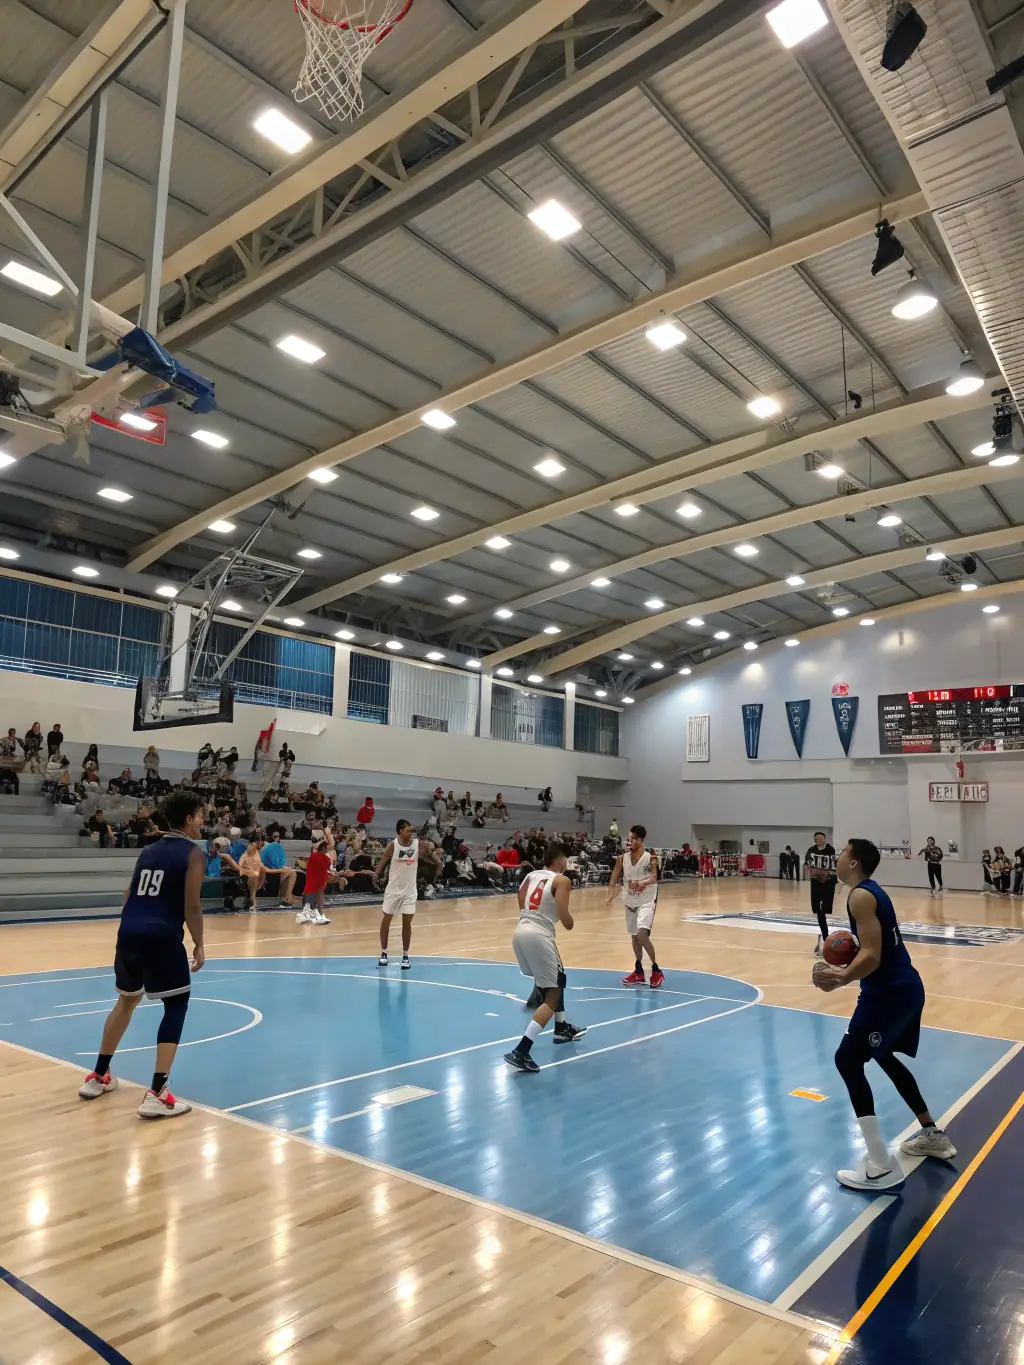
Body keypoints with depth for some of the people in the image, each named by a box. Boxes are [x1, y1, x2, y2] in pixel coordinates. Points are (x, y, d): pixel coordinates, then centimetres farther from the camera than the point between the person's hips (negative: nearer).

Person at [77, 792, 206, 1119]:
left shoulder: (149, 850, 18)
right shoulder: (193, 853, -3)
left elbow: (130, 896, 21)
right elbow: (191, 906, -10)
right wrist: (199, 945, 0)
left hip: (128, 932, 7)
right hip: (162, 937, -7)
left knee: (127, 1000, 27)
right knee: (177, 1006, 5)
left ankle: (98, 1077, 38)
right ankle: (156, 1095, -2)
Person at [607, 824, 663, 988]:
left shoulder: (650, 857, -15)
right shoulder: (622, 859, -4)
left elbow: (654, 877, -25)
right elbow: (614, 879, -4)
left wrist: (644, 882, -45)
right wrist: (611, 895, -20)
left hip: (646, 901, -5)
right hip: (630, 902, 5)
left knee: (642, 934, -22)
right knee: (634, 937, 15)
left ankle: (656, 970, -4)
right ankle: (639, 972, 31)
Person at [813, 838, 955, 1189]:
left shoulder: (860, 896, -17)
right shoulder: (873, 891, 13)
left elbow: (872, 956, -25)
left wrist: (841, 979, -32)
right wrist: (847, 966, 20)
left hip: (889, 992, -11)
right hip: (905, 987, 11)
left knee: (848, 1061, -7)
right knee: (883, 1057, 27)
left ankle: (881, 1167, -9)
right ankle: (932, 1135, 38)